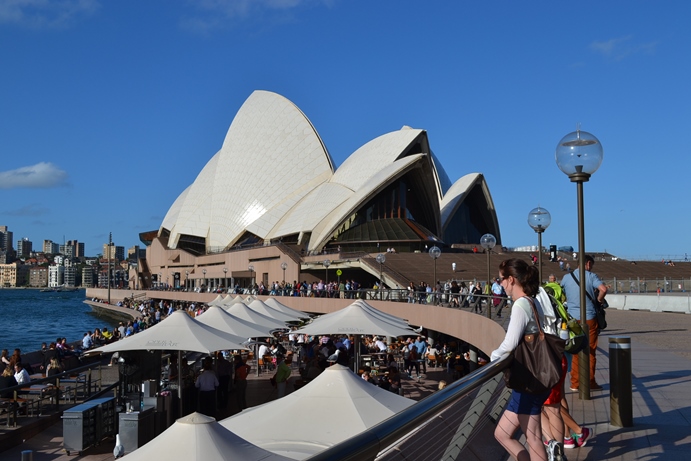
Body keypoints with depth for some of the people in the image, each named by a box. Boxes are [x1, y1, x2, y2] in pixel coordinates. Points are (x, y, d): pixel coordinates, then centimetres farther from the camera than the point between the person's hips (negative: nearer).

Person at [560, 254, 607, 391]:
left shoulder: (566, 277, 6)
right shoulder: (591, 276, -5)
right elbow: (603, 289, -20)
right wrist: (598, 300, -4)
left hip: (573, 318, 3)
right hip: (589, 318, -3)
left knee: (576, 352, 10)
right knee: (590, 351, 7)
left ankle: (575, 383, 11)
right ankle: (590, 382, 11)